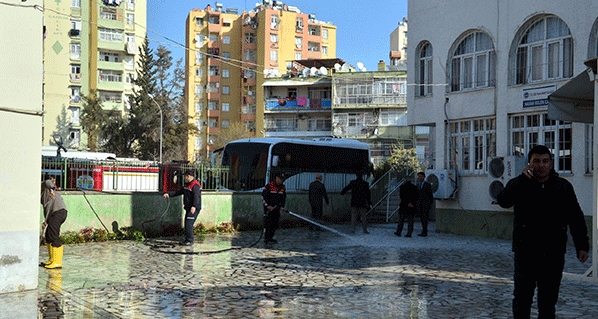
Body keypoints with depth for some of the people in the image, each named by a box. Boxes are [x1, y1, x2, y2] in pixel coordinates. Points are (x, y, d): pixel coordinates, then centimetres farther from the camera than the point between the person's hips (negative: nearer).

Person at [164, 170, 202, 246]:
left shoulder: (195, 185, -15)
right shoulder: (187, 185, 18)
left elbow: (196, 196, -29)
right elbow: (178, 192, 26)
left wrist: (194, 206, -41)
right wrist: (168, 194, 18)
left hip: (194, 209, -10)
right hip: (188, 208, 10)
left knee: (189, 224, -13)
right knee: (186, 224, 11)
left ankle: (189, 241, -8)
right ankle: (187, 240, 18)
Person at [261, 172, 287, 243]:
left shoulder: (283, 187, 6)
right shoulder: (269, 185, -12)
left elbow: (284, 197, 15)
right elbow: (263, 196, -12)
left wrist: (282, 206, 2)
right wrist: (268, 206, -16)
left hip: (277, 208, 6)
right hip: (268, 208, -6)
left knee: (275, 223, 6)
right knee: (268, 223, -9)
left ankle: (271, 237, 16)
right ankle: (266, 238, -5)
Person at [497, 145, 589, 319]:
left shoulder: (563, 186, 4)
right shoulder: (519, 184, -1)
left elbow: (576, 218, 8)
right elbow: (503, 201, -22)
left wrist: (582, 245, 2)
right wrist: (524, 179, -26)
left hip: (553, 254, 2)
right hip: (525, 252, -2)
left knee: (549, 298, 10)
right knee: (522, 295, 3)